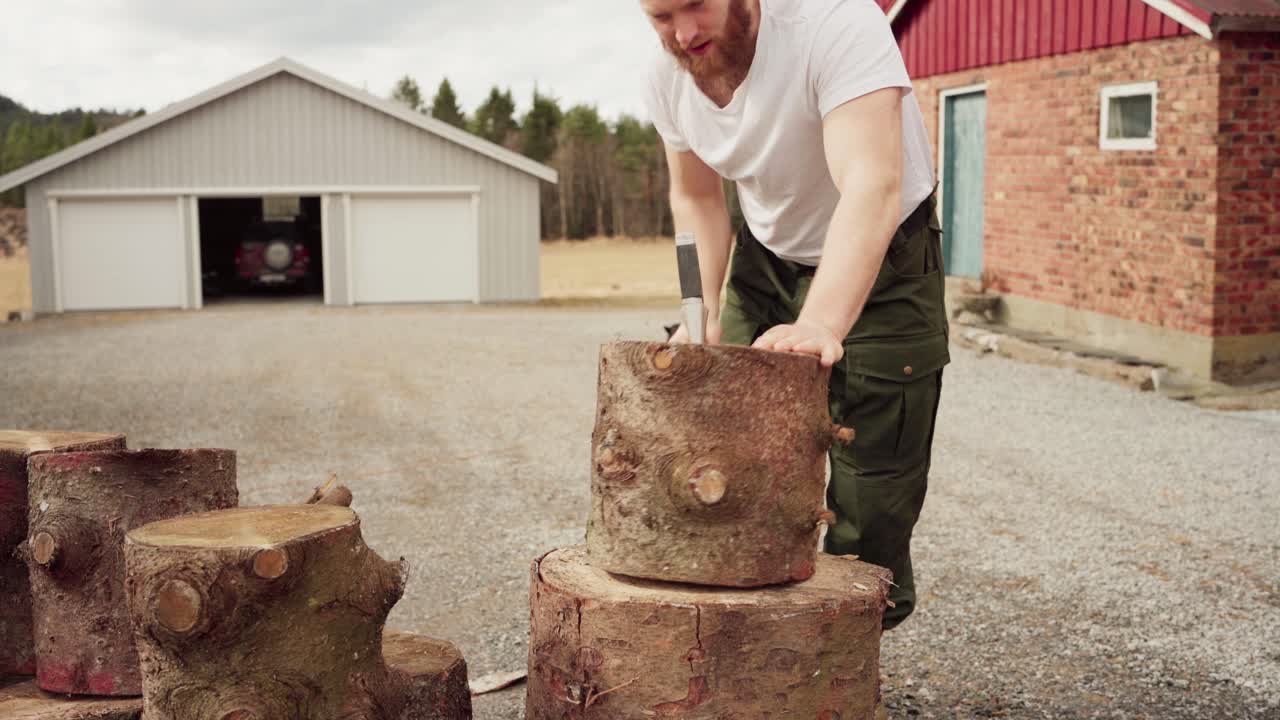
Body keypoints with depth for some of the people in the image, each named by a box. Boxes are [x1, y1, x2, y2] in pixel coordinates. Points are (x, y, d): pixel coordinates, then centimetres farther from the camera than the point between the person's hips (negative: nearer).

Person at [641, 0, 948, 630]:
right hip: (767, 257, 5)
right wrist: (704, 313, -10)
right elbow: (698, 200, 4)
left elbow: (872, 187, -46)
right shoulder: (667, 78, -14)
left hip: (880, 262, -5)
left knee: (873, 468, -6)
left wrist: (820, 325, -59)